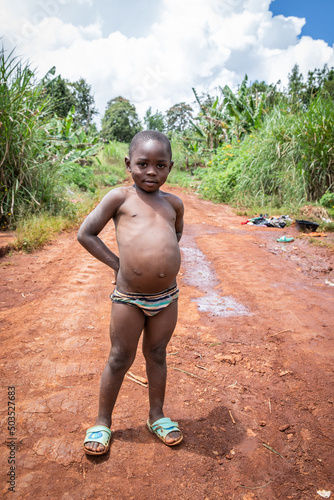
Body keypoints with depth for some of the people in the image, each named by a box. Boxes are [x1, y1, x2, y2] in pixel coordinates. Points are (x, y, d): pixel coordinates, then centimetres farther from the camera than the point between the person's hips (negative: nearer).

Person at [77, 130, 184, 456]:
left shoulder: (173, 203, 8)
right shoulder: (120, 198, -2)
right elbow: (85, 234, 0)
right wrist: (118, 264, -2)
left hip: (167, 296, 3)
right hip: (128, 297, -3)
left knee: (157, 356, 19)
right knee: (120, 359, 11)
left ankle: (156, 415, 39)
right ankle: (103, 422, 32)